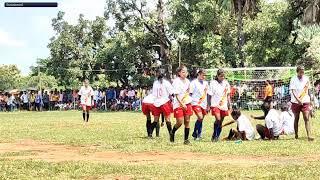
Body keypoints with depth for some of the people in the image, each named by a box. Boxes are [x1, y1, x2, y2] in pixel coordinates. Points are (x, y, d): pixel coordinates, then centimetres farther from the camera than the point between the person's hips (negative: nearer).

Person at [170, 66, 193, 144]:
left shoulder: (187, 81, 7)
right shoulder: (176, 81, -11)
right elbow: (176, 94, -15)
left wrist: (188, 101, 12)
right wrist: (182, 104, -21)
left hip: (187, 103, 6)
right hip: (178, 103, -6)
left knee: (187, 121, 3)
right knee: (180, 122, -10)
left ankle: (186, 139, 9)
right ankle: (172, 133, 18)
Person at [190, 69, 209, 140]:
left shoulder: (206, 83, 14)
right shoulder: (194, 82, -3)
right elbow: (190, 93, -2)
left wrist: (208, 105, 19)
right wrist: (189, 103, -8)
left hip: (203, 104, 6)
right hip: (196, 103, -6)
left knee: (201, 120, 6)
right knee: (200, 117, -20)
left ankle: (198, 135, 15)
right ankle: (195, 133, -5)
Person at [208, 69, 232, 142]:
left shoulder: (226, 83, 8)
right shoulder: (213, 83, -3)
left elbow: (228, 95, 16)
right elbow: (209, 95, 0)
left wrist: (229, 105, 13)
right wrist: (208, 106, -2)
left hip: (224, 105, 4)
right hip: (215, 105, -4)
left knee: (220, 122, 5)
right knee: (218, 119, -22)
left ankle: (217, 137, 16)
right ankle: (214, 135, -7)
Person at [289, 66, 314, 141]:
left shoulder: (306, 78, 6)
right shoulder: (293, 79, -5)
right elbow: (293, 91, -13)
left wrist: (310, 99, 16)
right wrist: (298, 99, -26)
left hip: (305, 101, 2)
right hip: (296, 101, -2)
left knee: (307, 118, -9)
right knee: (296, 118, 8)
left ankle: (309, 136, -16)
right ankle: (296, 135, 19)